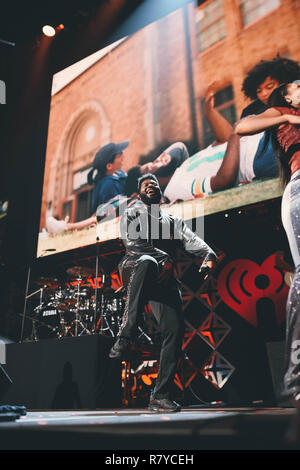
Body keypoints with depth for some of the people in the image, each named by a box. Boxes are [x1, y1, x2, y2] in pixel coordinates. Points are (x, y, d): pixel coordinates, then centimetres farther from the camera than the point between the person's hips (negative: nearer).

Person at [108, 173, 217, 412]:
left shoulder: (174, 220, 29)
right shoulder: (131, 215, 20)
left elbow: (192, 240, 9)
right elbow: (132, 243, 0)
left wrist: (209, 255, -14)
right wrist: (164, 259, -11)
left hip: (164, 278, 3)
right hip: (135, 268, -3)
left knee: (175, 328, -15)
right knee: (147, 262, -40)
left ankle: (161, 395, -4)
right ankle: (125, 338, -43)